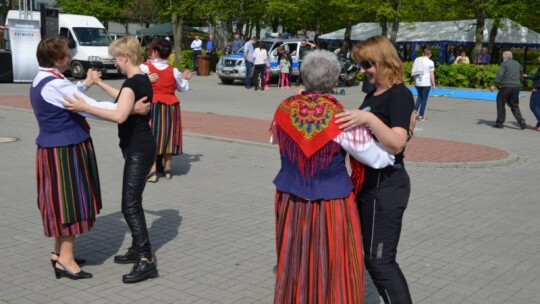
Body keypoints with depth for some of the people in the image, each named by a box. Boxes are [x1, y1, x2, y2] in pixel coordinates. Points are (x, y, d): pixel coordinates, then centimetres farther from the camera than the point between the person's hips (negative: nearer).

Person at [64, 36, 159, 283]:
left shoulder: (132, 82, -20)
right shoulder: (142, 79, 11)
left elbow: (120, 115, -35)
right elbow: (123, 98, 31)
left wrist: (85, 107, -32)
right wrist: (98, 82, 36)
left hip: (138, 152, -10)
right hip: (140, 149, 10)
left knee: (130, 206, -8)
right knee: (133, 203, 18)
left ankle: (147, 261, -7)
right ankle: (137, 250, 29)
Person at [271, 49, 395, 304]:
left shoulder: (285, 109, -6)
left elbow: (275, 139, 15)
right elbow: (377, 157, -12)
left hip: (291, 202, 4)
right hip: (331, 205, -4)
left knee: (294, 265, 20)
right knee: (333, 270, 11)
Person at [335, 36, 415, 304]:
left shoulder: (400, 95, -14)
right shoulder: (372, 95, 11)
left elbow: (396, 144, -27)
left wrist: (369, 119, -37)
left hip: (386, 187, -9)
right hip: (367, 183, 9)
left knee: (379, 259, -5)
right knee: (362, 253, 19)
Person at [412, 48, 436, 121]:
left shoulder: (417, 60, 6)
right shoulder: (430, 62, -8)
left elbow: (414, 72, 10)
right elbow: (432, 74, -9)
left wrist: (415, 81, 19)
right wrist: (433, 84, -2)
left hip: (418, 82, 5)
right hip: (426, 83, -5)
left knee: (420, 96, 22)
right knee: (424, 98, 4)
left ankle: (415, 110, 5)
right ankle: (421, 115, 8)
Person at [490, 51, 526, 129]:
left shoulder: (504, 63, -4)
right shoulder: (517, 63, 15)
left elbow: (499, 75, -15)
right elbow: (521, 72, 26)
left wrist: (494, 84, -19)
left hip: (506, 86, -6)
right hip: (516, 87, 6)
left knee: (501, 104, 7)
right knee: (514, 105, 15)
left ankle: (499, 123, 8)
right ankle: (521, 122, 2)